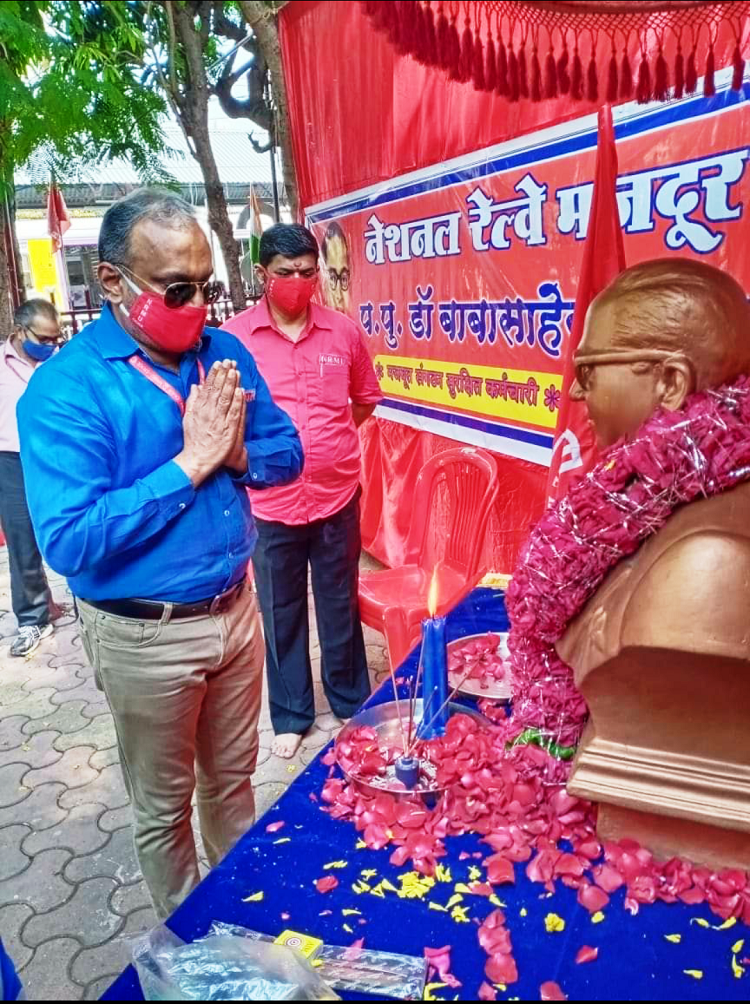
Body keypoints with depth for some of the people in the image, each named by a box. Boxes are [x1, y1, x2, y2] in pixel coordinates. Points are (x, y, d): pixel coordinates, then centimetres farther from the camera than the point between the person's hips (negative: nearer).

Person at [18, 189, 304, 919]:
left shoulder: (224, 354, -1)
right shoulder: (65, 388, -18)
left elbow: (287, 454, 5)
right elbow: (69, 539, -26)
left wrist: (235, 454, -17)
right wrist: (190, 463, -24)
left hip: (236, 607, 5)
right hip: (145, 635, -5)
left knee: (232, 777, 24)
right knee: (163, 803, 17)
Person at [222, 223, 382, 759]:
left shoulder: (344, 331, -1)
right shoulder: (234, 337, -7)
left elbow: (366, 397, 14)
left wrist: (329, 439, 7)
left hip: (337, 496, 1)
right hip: (270, 500, -1)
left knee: (341, 606, 16)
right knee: (281, 613, 13)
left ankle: (352, 701, 37)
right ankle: (291, 715, 32)